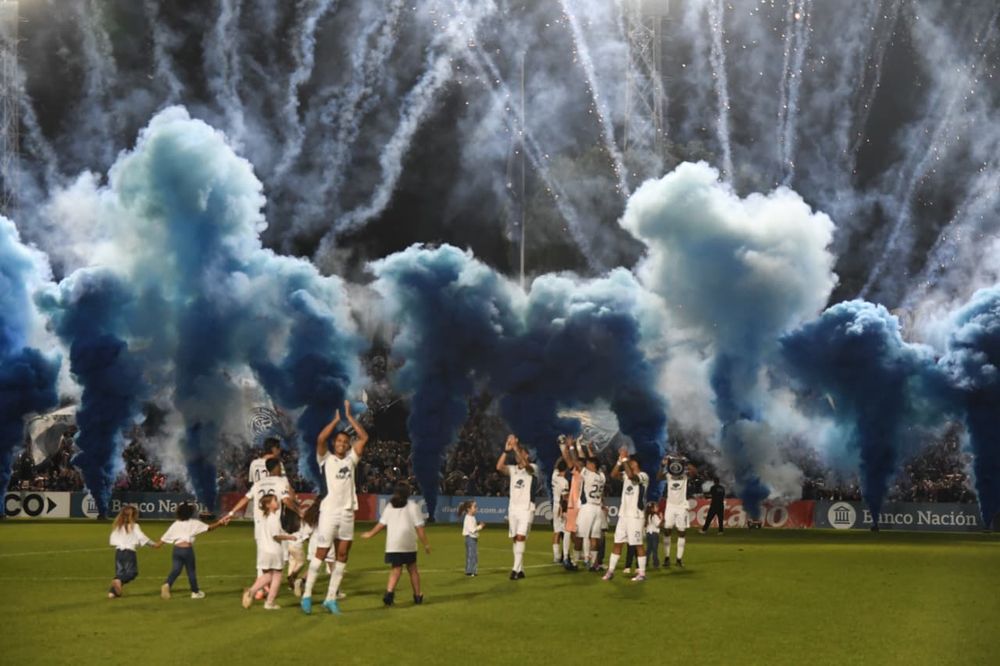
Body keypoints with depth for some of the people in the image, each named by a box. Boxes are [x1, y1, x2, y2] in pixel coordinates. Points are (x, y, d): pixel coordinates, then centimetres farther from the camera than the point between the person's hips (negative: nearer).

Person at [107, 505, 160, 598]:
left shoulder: (118, 526, 10)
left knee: (119, 573, 10)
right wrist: (154, 544, -3)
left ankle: (112, 591, -5)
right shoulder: (134, 526, -4)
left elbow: (112, 541, 9)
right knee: (132, 572, 0)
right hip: (129, 552, -5)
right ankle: (118, 581, -26)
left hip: (118, 551, 5)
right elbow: (141, 537, -10)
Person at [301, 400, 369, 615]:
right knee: (321, 554, -3)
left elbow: (364, 437, 4)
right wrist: (336, 420, -7)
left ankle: (331, 598, 10)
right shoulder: (326, 458, 1)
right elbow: (320, 439, -16)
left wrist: (349, 416, 3)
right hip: (329, 512, -4)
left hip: (348, 513, 4)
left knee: (342, 557, 5)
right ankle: (307, 595, 4)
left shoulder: (351, 459, 11)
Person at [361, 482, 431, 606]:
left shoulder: (390, 506, 8)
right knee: (412, 569, 14)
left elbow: (381, 524, 9)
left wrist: (370, 534, 25)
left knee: (396, 569, 3)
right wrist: (426, 544, 0)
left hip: (392, 545, 2)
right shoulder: (413, 506, -3)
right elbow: (419, 527, -6)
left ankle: (389, 592, -21)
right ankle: (417, 596, 21)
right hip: (409, 545, -2)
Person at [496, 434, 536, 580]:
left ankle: (516, 569, -18)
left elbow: (525, 464, -25)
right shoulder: (512, 469, 10)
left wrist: (516, 447, -28)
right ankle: (521, 570, 13)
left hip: (526, 508, -5)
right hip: (513, 508, 5)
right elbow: (499, 467, -9)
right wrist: (506, 450, -16)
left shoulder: (531, 468, -1)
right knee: (515, 539, 6)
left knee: (520, 537, -15)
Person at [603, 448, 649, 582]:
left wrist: (625, 459, -21)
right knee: (617, 543, 8)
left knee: (638, 544, -3)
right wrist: (620, 460, -5)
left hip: (635, 515, -7)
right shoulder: (627, 475, 13)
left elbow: (631, 475, -28)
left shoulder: (643, 476, -10)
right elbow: (613, 475, 2)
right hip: (623, 514, 7)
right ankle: (611, 571, 11)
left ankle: (642, 573, 3)